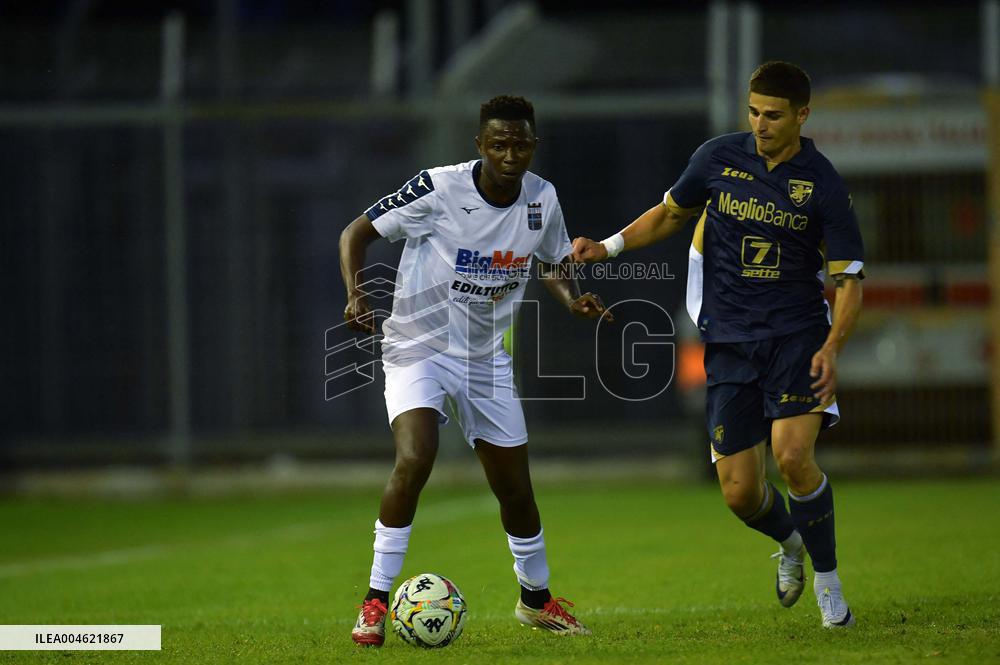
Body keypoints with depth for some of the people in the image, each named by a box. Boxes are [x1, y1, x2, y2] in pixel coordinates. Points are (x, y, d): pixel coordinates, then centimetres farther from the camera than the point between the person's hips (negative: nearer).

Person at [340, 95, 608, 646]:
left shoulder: (542, 200, -4)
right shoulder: (439, 188, -19)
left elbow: (553, 264, 15)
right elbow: (357, 233, -11)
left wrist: (574, 300, -7)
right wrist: (356, 296, -27)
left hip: (486, 358, 5)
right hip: (417, 347, -5)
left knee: (515, 486, 9)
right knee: (415, 459, -27)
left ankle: (536, 599, 34)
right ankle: (375, 603, -18)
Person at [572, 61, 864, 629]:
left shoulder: (823, 184, -6)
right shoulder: (719, 157, 1)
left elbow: (849, 277, -5)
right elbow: (672, 214, 19)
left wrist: (832, 348, -20)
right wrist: (608, 247, 7)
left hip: (796, 331, -3)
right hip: (729, 340, 3)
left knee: (794, 455, -25)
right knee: (740, 492, -2)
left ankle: (828, 581, -3)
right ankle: (790, 541, 34)